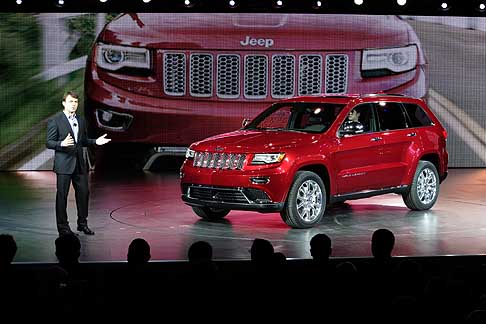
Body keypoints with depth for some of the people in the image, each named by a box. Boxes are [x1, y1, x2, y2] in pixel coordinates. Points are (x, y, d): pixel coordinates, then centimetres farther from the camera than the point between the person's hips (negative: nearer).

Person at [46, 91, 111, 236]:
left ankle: (82, 224, 21)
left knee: (83, 192, 8)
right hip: (64, 164, -6)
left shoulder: (81, 120, 13)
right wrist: (62, 144, -27)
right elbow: (49, 143, -9)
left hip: (79, 163, 6)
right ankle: (63, 227, 8)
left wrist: (95, 141, 4)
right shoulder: (55, 120, -6)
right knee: (62, 195, 0)